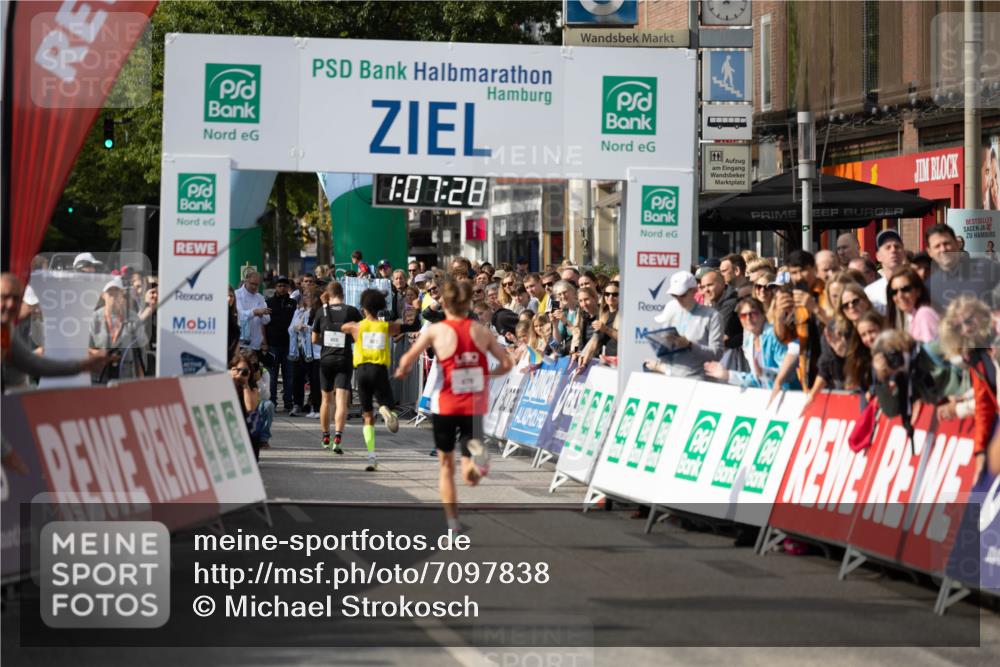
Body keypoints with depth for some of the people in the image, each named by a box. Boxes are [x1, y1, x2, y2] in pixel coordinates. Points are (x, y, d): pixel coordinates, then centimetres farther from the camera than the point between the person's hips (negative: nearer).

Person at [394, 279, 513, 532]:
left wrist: (401, 371, 12)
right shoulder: (480, 331, 0)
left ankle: (453, 521, 14)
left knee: (446, 465, 18)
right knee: (470, 478, 4)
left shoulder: (435, 331, -7)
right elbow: (506, 364, -1)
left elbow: (407, 361, -11)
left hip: (447, 406, -1)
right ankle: (476, 455, -30)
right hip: (475, 406, 2)